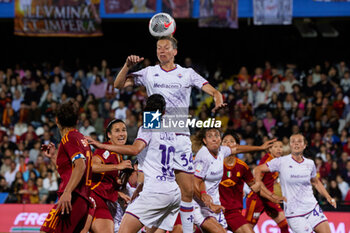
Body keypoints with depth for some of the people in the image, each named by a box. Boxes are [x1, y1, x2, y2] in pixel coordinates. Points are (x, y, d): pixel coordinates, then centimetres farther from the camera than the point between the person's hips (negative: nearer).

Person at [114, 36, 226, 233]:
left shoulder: (187, 74, 10)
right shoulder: (149, 73, 12)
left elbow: (213, 91, 3)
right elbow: (119, 84, 11)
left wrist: (218, 101, -20)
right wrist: (128, 66, -7)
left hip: (180, 137, 0)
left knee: (187, 190, -3)